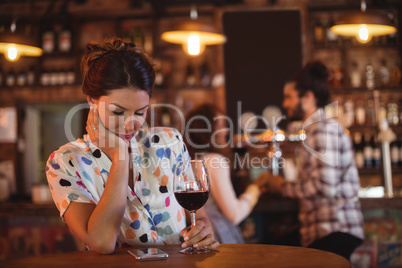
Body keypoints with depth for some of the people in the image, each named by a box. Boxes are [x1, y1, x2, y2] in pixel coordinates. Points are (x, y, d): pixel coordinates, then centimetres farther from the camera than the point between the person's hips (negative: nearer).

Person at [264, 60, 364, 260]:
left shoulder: (324, 128, -13)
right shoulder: (313, 129, 20)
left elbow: (325, 186, -20)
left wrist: (283, 187, -8)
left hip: (335, 231, -10)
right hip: (319, 230, 10)